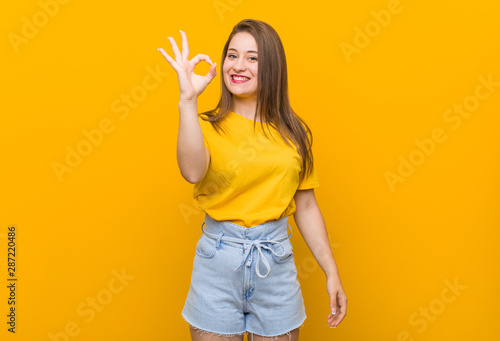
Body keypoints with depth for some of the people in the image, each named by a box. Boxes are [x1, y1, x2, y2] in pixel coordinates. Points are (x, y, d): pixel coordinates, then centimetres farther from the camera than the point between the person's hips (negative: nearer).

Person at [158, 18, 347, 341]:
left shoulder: (294, 132, 3)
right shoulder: (208, 125, -4)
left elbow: (306, 207, 7)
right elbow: (193, 172, -26)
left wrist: (332, 273, 6)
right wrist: (188, 99, -27)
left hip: (276, 263, 2)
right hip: (218, 258, -2)